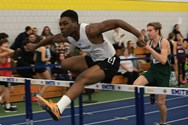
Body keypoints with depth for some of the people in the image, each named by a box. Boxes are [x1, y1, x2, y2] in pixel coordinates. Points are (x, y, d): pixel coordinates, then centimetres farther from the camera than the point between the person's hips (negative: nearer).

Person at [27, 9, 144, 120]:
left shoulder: (90, 30, -28)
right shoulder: (67, 36, -5)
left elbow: (116, 22, -28)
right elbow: (53, 38, 17)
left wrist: (139, 35, -31)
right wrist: (36, 46, 32)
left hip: (109, 62, -8)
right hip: (94, 60, 8)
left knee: (81, 79, -29)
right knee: (65, 64, 0)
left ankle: (57, 109, -41)